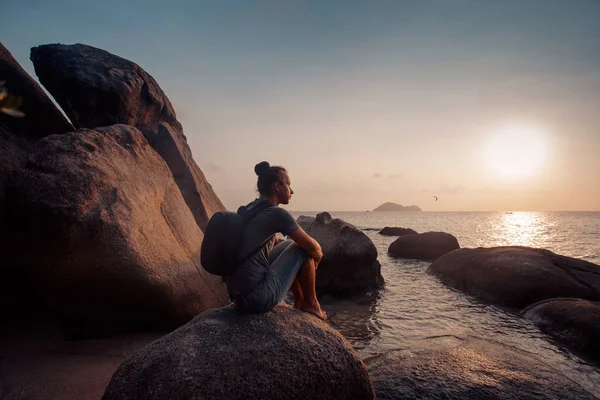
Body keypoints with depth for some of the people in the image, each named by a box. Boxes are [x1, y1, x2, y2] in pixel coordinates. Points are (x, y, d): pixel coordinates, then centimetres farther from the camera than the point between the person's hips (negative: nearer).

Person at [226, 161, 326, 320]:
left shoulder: (249, 209, 10)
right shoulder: (277, 214, -14)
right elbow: (313, 248, -6)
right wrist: (318, 254, 16)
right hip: (259, 299, -8)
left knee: (290, 244, 23)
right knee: (304, 249, 3)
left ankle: (299, 301, 33)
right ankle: (311, 304, 20)